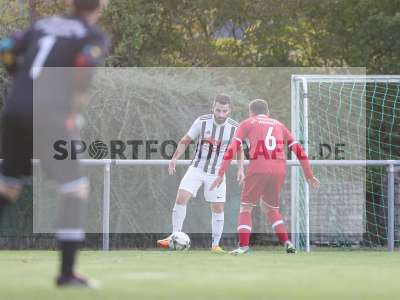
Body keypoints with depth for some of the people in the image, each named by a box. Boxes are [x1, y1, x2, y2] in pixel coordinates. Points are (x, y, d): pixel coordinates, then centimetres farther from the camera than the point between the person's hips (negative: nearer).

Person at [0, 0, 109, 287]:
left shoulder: (44, 24, 22)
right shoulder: (96, 37, 4)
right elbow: (85, 62, -17)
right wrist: (75, 109, -6)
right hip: (49, 115, -6)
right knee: (75, 188, 0)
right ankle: (67, 273, -5)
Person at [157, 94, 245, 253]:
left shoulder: (234, 128, -12)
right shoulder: (202, 122, -13)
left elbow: (239, 149, 7)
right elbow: (185, 141, -1)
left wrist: (240, 169, -4)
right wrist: (175, 158, -13)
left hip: (217, 173, 0)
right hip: (197, 168, 0)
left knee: (218, 207, 0)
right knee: (181, 198, -15)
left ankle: (215, 244, 14)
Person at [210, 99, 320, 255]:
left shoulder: (247, 124, 16)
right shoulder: (278, 125, 25)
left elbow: (232, 149, 5)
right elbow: (299, 150, 21)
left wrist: (221, 174, 3)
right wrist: (309, 176, 25)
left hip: (258, 168, -4)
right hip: (279, 170, 4)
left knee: (246, 208, 7)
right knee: (270, 207, 23)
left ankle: (243, 245, -10)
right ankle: (286, 242, 10)